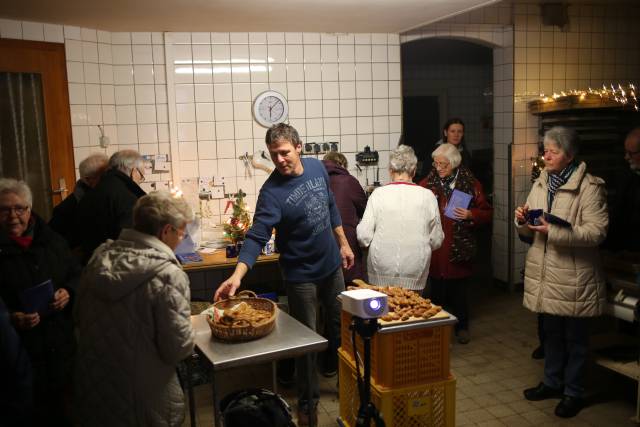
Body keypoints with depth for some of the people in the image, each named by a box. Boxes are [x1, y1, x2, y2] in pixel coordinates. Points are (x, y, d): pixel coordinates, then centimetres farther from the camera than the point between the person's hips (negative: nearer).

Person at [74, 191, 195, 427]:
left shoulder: (100, 257, -5)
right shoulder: (168, 275, -24)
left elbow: (79, 318, 7)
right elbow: (178, 349, -21)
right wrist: (188, 323, -1)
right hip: (144, 400, -5)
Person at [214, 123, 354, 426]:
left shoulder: (317, 167, -4)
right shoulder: (272, 191, -22)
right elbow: (256, 236, -30)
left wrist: (343, 243, 13)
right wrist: (237, 275, -44)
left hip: (332, 265, 6)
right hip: (301, 275, -5)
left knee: (339, 325, 21)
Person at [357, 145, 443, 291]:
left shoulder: (378, 194, -8)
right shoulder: (427, 196, -5)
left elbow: (364, 237, -8)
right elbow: (436, 241, 1)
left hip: (381, 275, 0)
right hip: (415, 276, 1)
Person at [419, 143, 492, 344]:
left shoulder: (471, 184, 1)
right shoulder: (428, 183, 2)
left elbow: (487, 213, 3)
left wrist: (470, 214, -14)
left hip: (459, 248, 0)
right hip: (434, 246, 0)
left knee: (459, 289, 10)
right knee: (436, 288, 8)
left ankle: (462, 326, 26)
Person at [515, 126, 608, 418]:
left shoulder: (589, 187, -12)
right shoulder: (541, 184, 9)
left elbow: (597, 231, -20)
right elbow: (530, 232, 14)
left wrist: (554, 231, -27)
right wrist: (523, 221, -8)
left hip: (573, 276, -6)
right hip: (545, 273, 6)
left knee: (575, 337, 9)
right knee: (551, 332, 20)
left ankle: (573, 392, 25)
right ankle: (552, 382, 36)